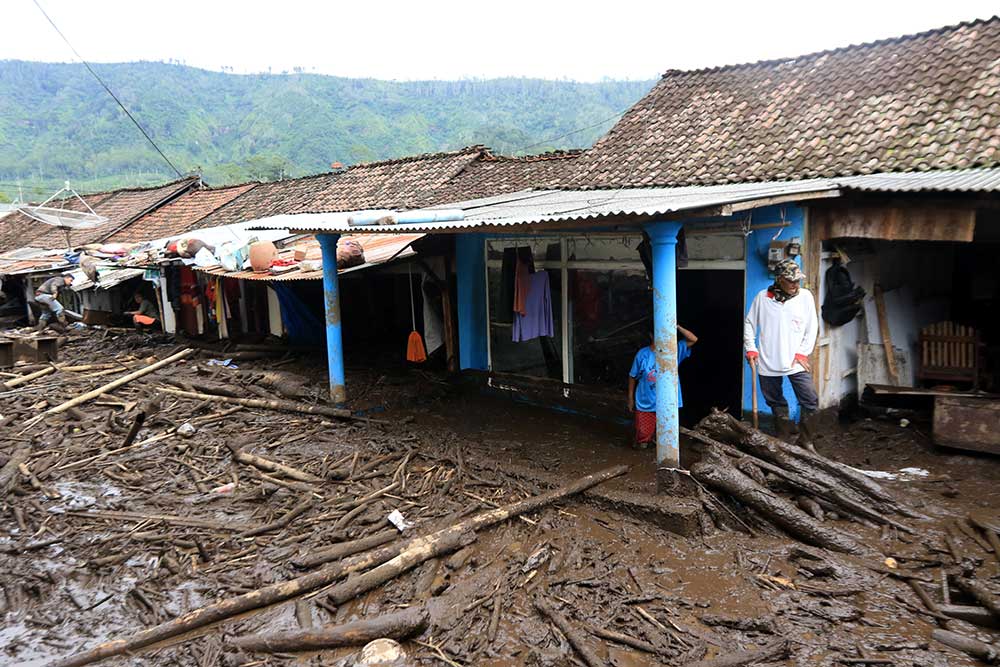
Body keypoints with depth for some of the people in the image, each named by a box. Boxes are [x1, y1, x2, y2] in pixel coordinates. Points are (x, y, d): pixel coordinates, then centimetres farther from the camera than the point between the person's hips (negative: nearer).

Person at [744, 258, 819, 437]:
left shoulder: (805, 296, -3)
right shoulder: (762, 297, -2)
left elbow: (812, 327, 1)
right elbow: (749, 323, 8)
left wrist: (803, 352, -5)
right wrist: (751, 348, 0)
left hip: (796, 362, -1)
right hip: (768, 362, 1)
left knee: (810, 401, -4)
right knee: (775, 401, 14)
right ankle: (784, 435, 31)